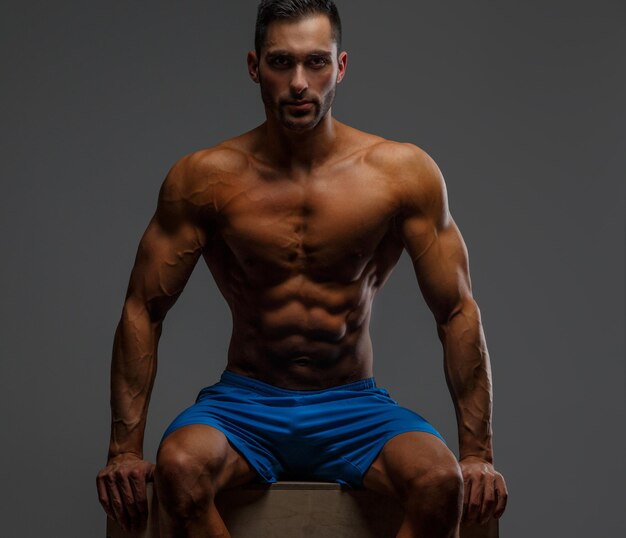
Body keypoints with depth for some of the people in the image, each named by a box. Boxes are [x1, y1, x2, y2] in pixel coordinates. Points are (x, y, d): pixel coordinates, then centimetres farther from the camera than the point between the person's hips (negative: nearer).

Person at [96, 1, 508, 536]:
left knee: (440, 481, -31)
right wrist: (125, 450, -6)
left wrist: (477, 453, -6)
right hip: (245, 403, 0)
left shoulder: (402, 172, -4)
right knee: (179, 465, -33)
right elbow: (143, 310, 1)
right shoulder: (206, 178, -4)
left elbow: (458, 312, 0)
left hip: (354, 408, 0)